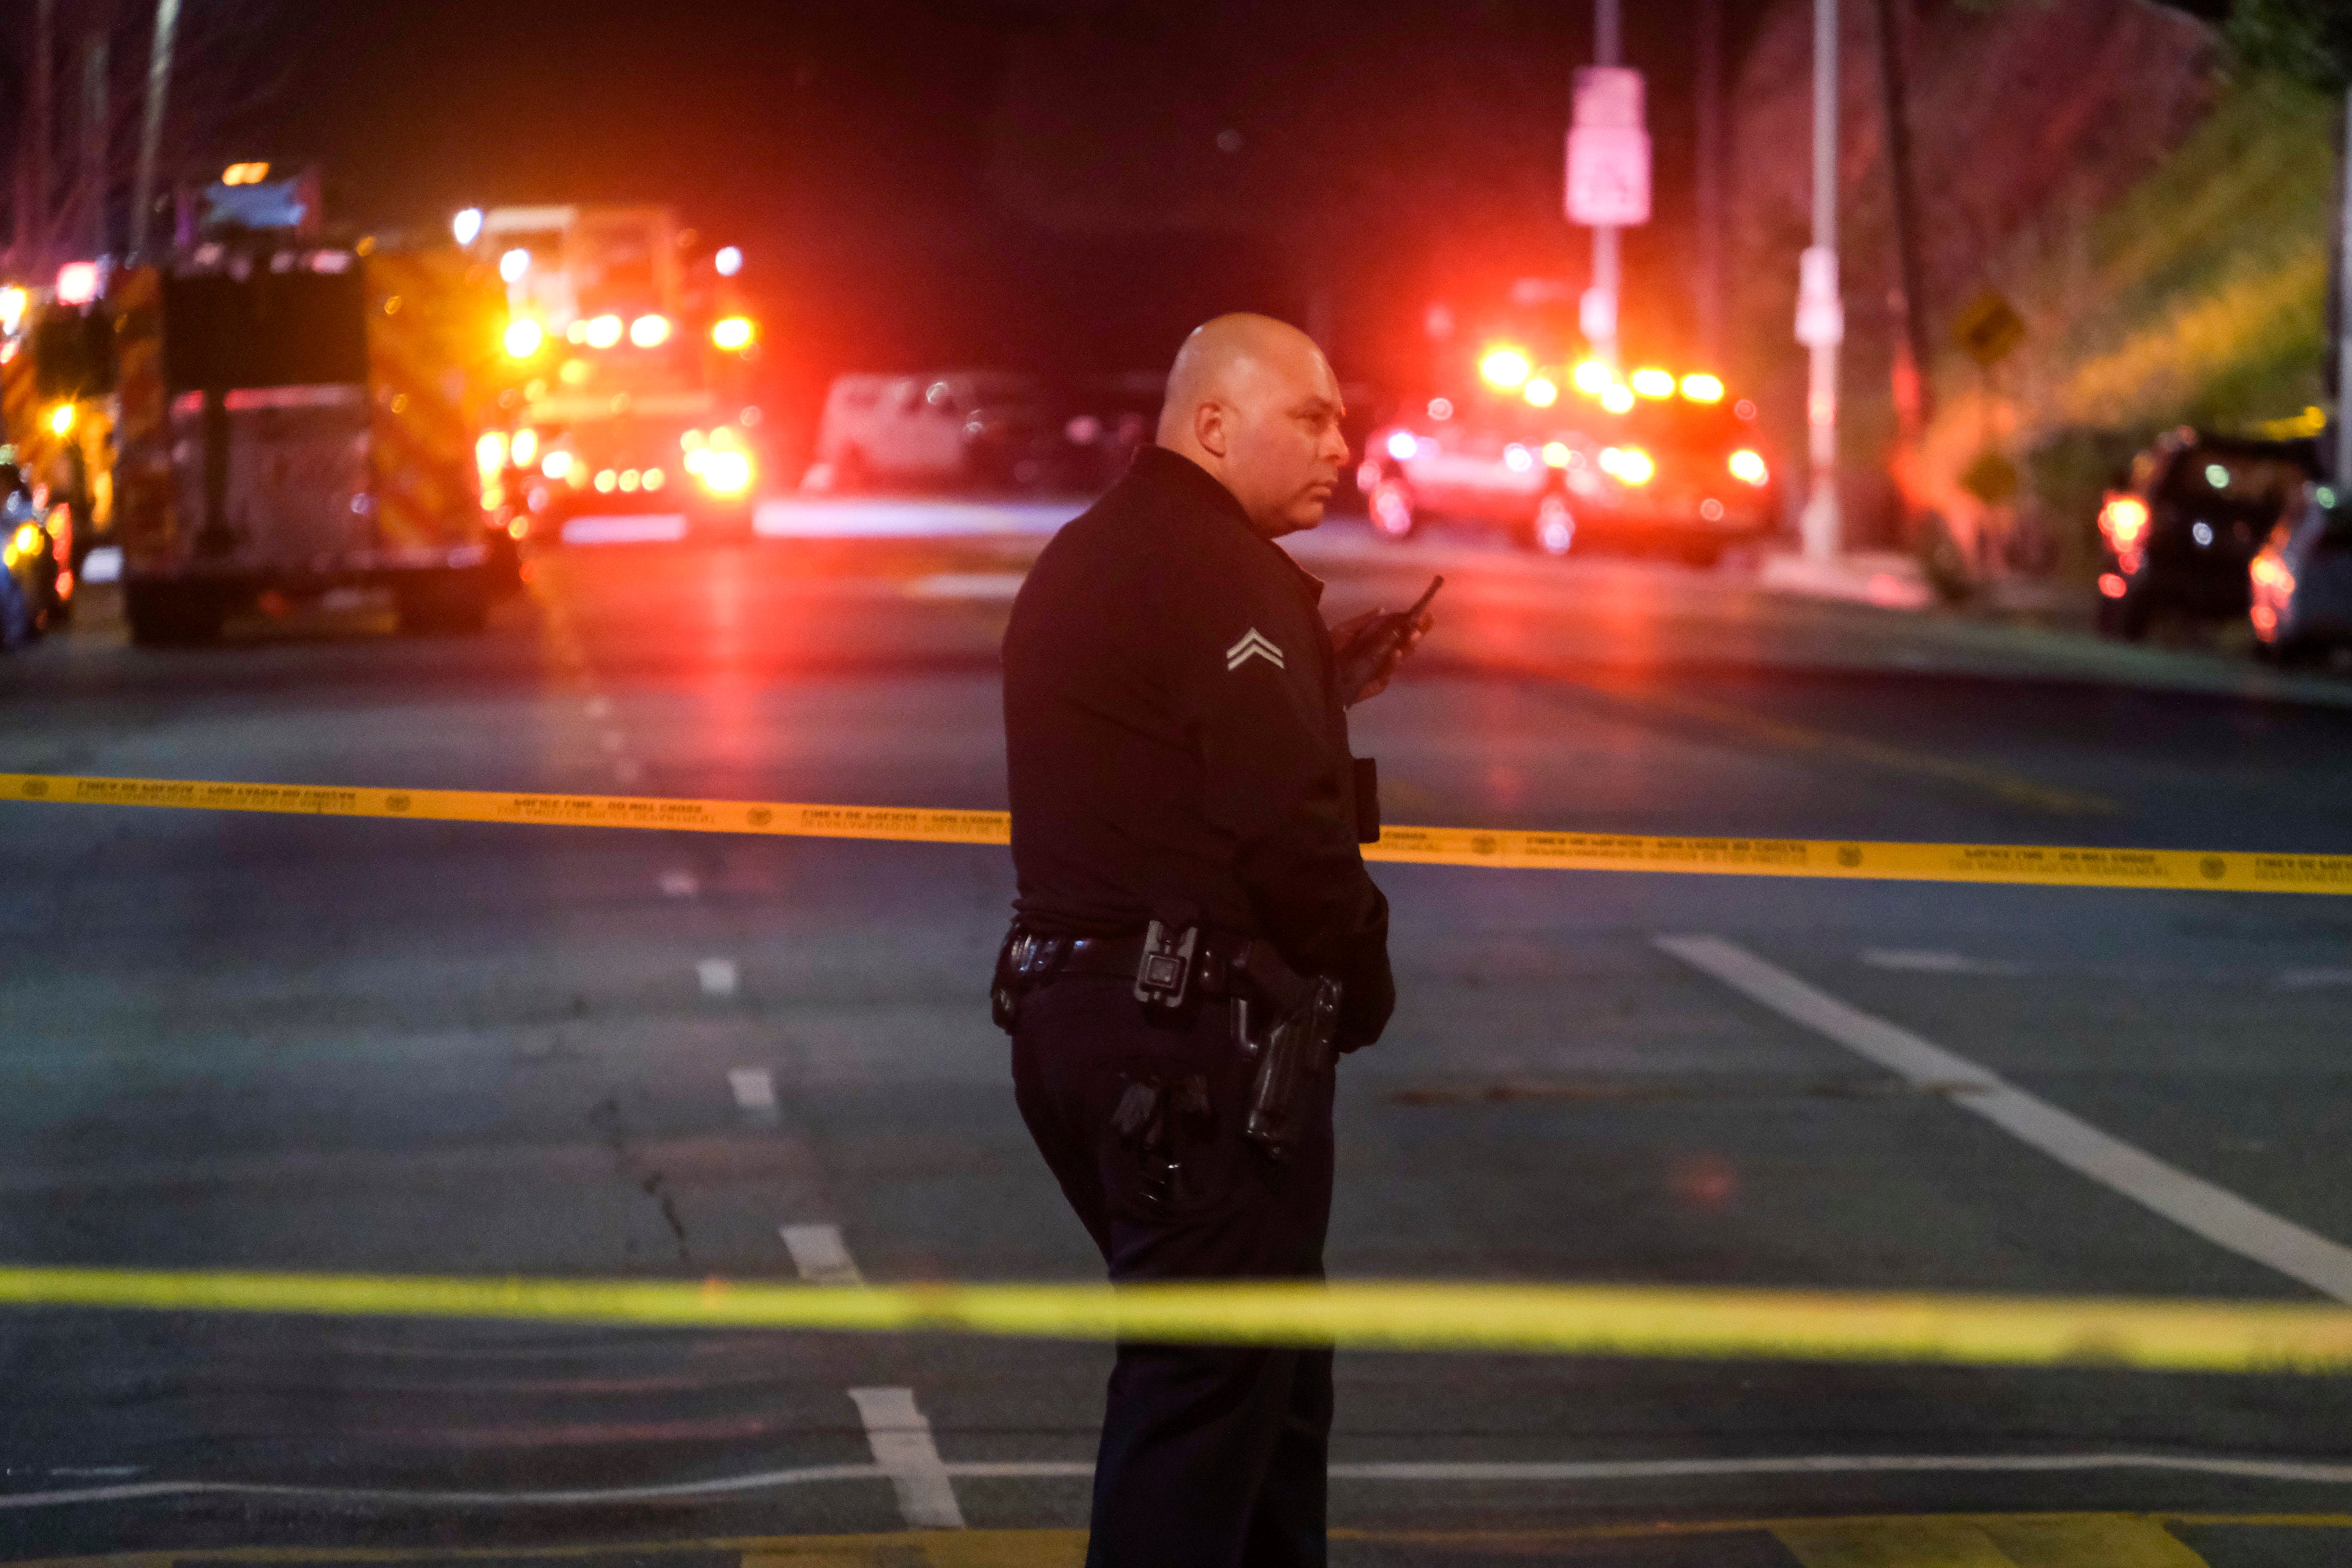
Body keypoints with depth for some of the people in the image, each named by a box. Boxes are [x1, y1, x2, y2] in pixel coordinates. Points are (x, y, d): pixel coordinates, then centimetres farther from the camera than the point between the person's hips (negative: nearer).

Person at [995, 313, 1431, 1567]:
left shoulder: (1085, 561, 17)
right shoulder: (1218, 571, -15)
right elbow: (1291, 820, -20)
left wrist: (1325, 686, 14)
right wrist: (1361, 988, -6)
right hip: (1197, 1029, -10)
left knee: (1266, 1365, 19)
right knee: (1209, 1384, -7)